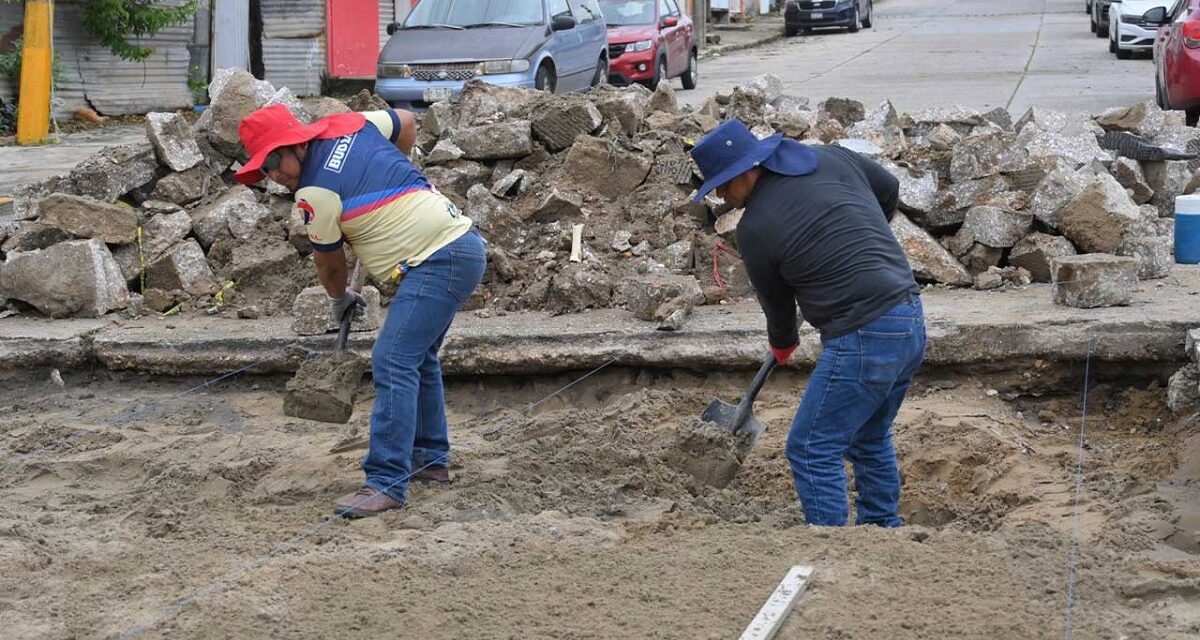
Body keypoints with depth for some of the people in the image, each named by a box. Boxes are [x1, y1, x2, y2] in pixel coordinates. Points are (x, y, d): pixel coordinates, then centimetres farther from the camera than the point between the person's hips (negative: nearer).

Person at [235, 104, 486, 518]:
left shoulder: (316, 192, -13)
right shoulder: (350, 124, 7)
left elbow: (329, 262, 3)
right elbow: (407, 122, 25)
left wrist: (339, 299, 23)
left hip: (439, 260, -10)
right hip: (464, 245, 10)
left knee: (393, 364, -15)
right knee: (418, 357, 21)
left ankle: (387, 484, -19)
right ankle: (430, 460, 31)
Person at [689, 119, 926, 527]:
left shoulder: (755, 229, -10)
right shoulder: (831, 159, 7)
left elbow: (776, 300, 6)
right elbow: (889, 190, 24)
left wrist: (782, 344, 27)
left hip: (864, 338, -9)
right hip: (912, 321, 9)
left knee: (813, 451, 0)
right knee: (871, 439, 24)